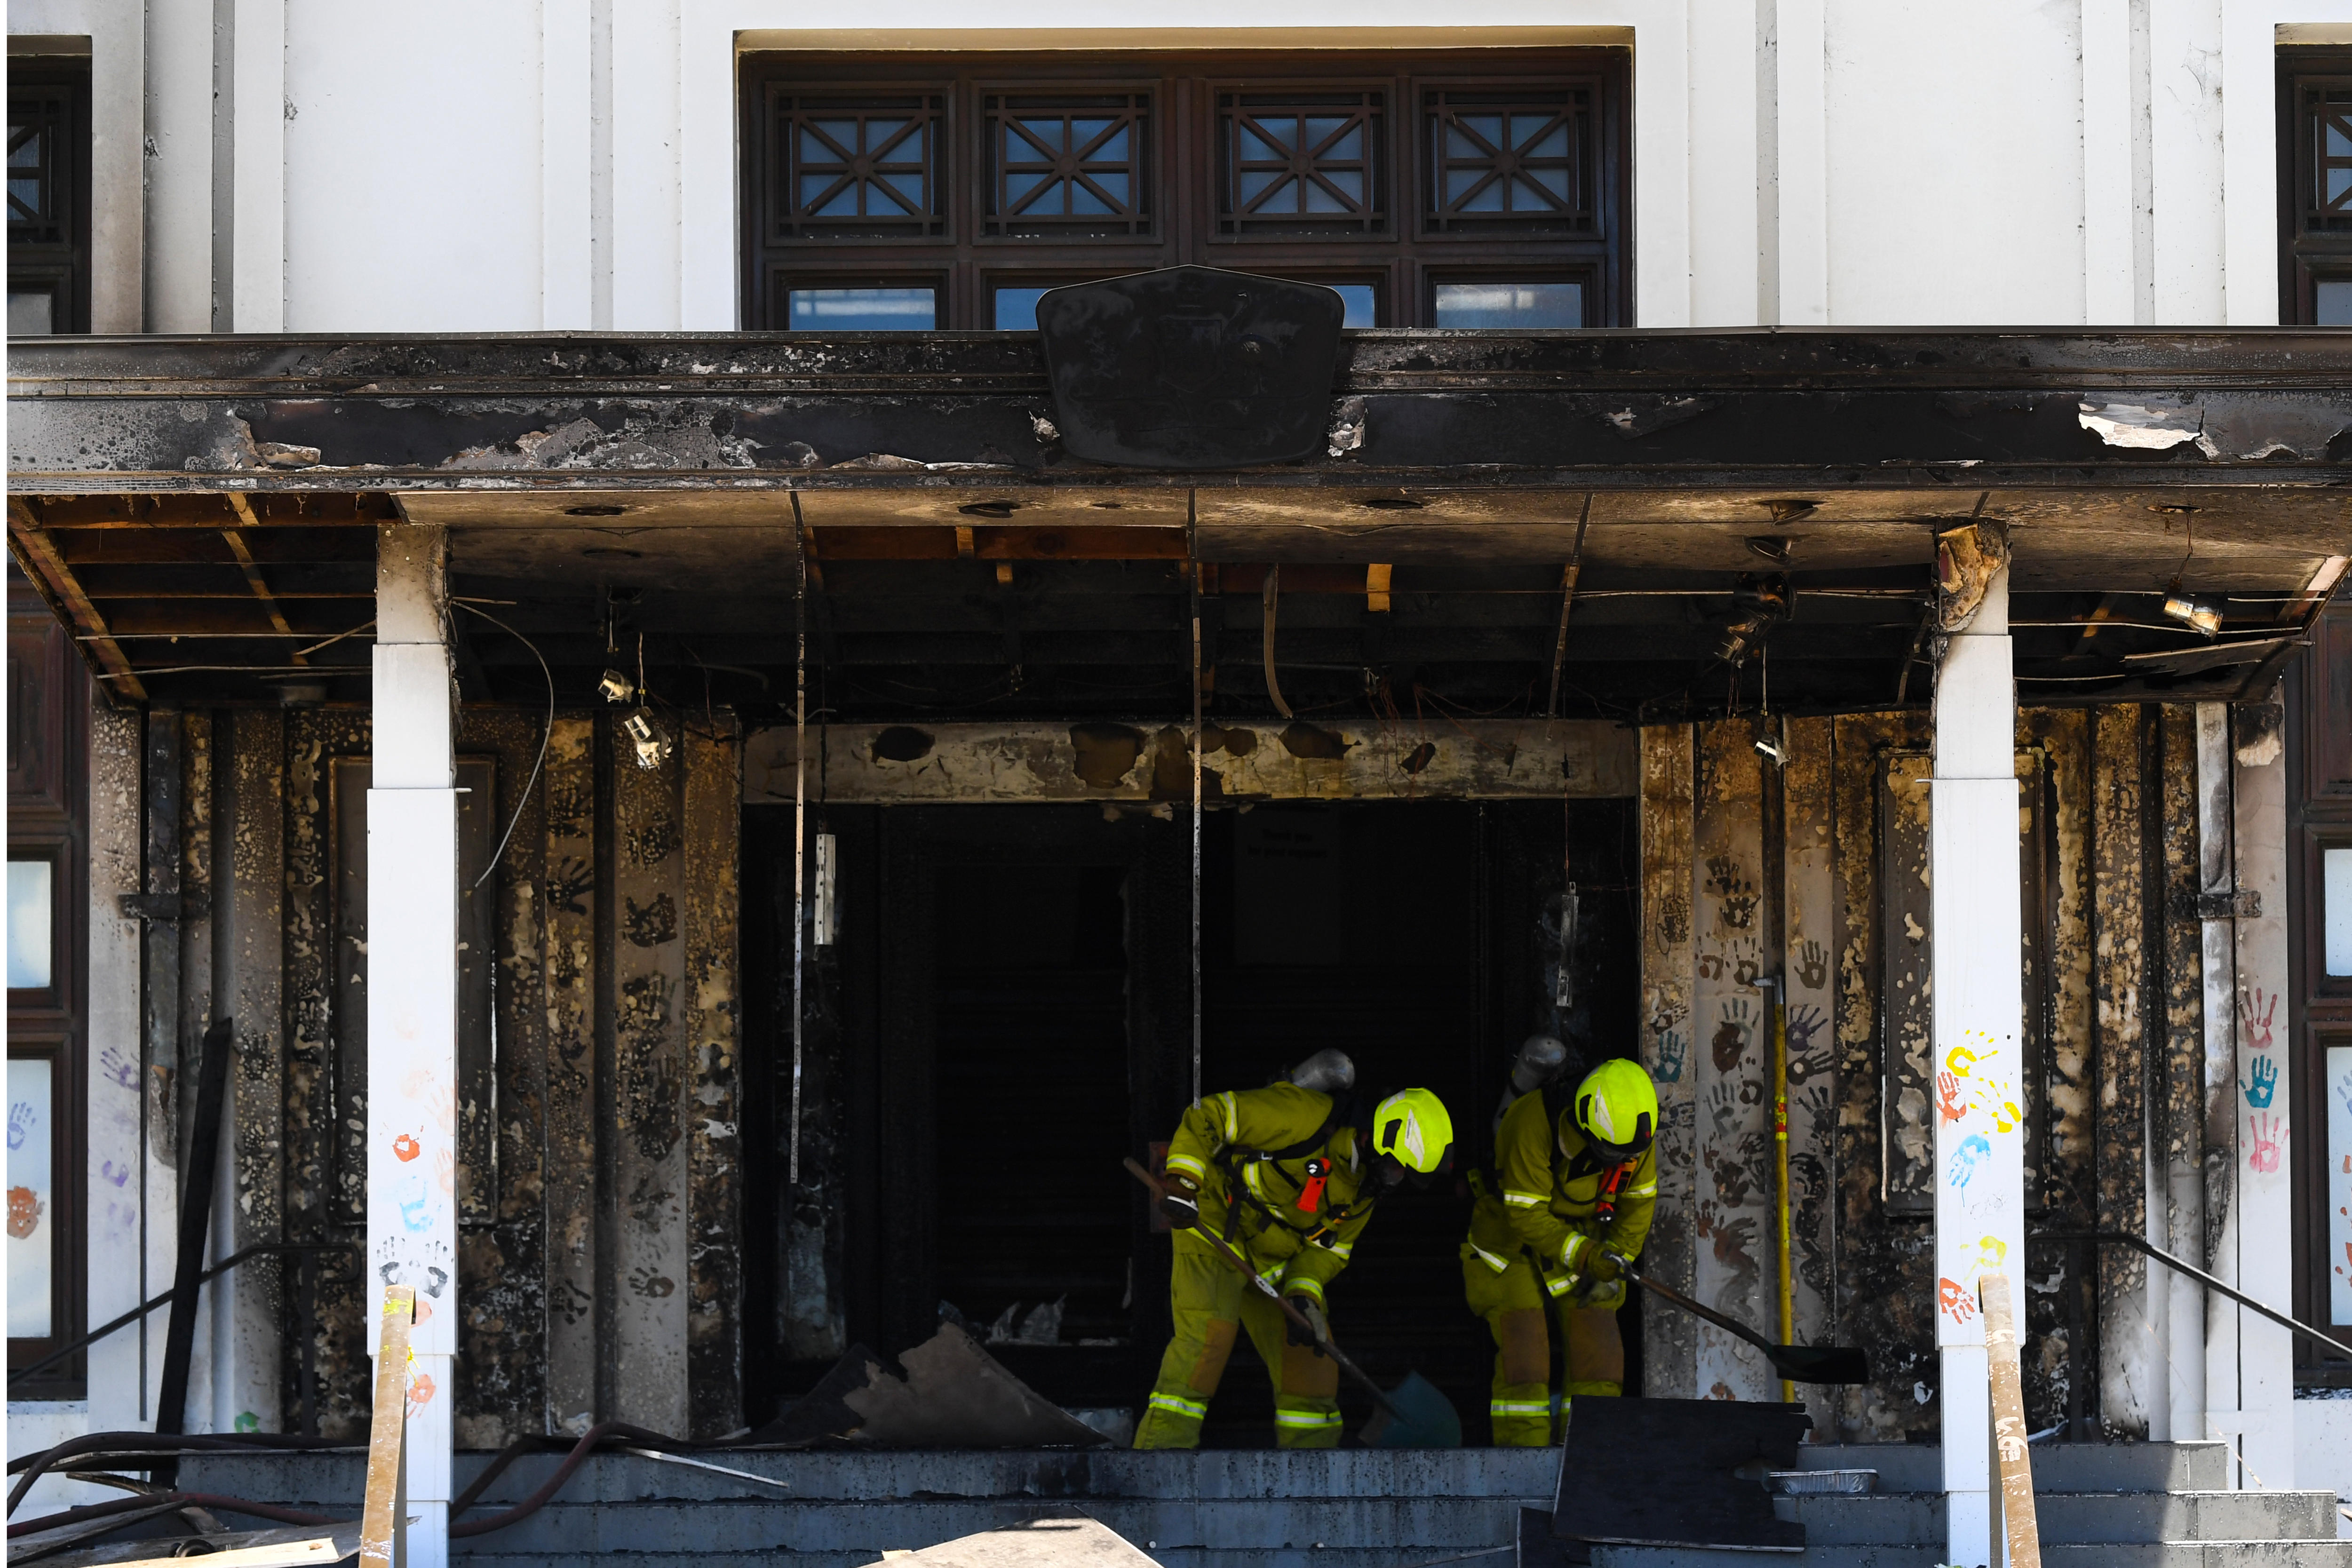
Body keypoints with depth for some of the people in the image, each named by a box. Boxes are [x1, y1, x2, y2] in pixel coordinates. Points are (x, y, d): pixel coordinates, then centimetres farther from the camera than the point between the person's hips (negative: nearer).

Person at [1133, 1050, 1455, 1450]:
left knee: (1311, 1357, 4)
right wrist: (1183, 1185, -25)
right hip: (1215, 1232, -8)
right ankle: (1160, 1450, -18)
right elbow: (1208, 1116, -19)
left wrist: (1304, 1297, -10)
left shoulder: (1366, 1185, 4)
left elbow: (1328, 1247, 8)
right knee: (1208, 1335, -23)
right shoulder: (1308, 1117, -22)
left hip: (1278, 1264, 8)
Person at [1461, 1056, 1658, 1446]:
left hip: (1582, 1238, 4)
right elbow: (1527, 1216, -28)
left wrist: (1613, 1263, -10)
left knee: (1598, 1345, -6)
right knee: (1523, 1348, -14)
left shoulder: (1637, 1132, -17)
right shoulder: (1533, 1124, -33)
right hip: (1513, 1240, -4)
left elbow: (1638, 1204, -2)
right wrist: (1586, 1256, -35)